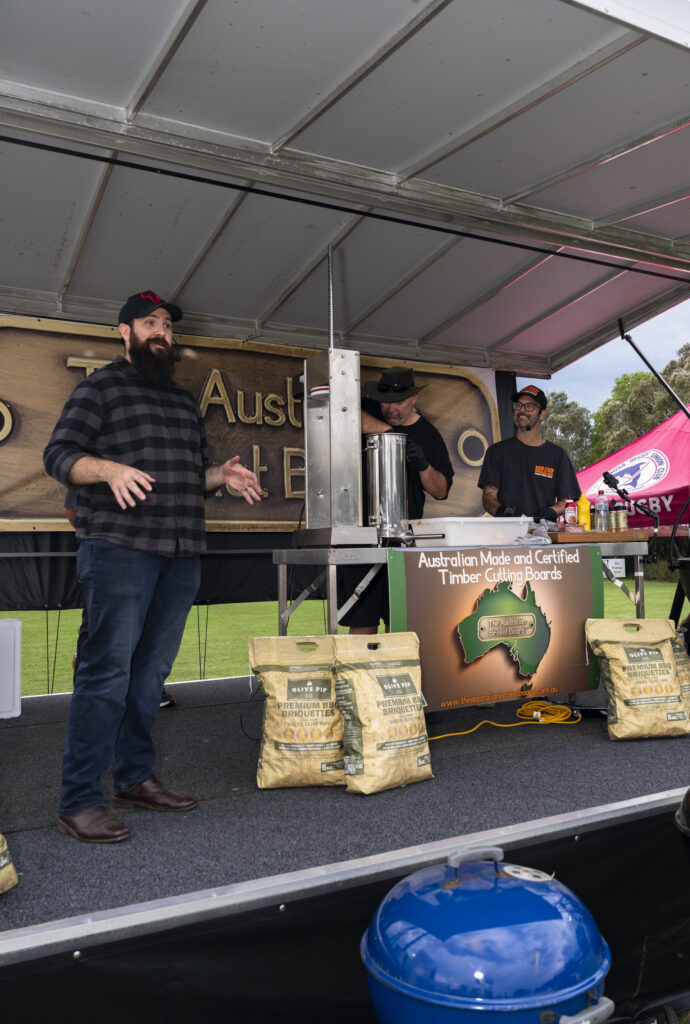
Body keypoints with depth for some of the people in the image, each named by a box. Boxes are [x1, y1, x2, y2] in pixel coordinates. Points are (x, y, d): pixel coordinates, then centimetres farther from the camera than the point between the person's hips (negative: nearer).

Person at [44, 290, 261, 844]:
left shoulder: (185, 400, 24)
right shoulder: (100, 386, 5)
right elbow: (59, 454, -3)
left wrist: (221, 474, 5)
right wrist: (109, 468, -22)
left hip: (182, 554, 6)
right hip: (120, 548, -6)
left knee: (151, 671, 11)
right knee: (107, 671, -8)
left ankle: (135, 777, 23)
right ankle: (79, 802, 0)